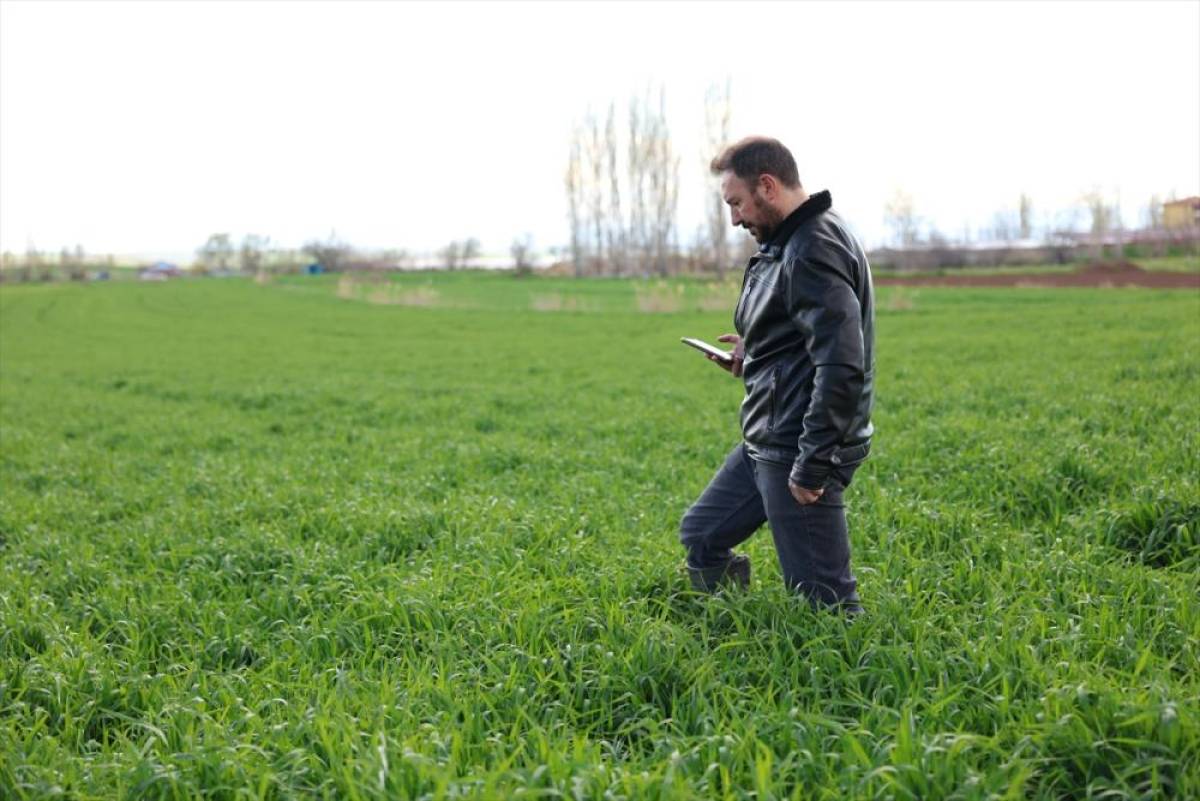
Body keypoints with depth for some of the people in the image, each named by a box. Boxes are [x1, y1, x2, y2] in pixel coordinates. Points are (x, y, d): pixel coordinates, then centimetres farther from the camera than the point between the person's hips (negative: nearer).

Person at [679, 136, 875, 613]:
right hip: (766, 443, 11)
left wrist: (813, 464, -24)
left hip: (799, 449, -11)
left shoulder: (814, 252, -19)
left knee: (821, 597, -4)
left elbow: (842, 366, -27)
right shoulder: (787, 243, 14)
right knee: (701, 537, 19)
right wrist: (753, 350, 10)